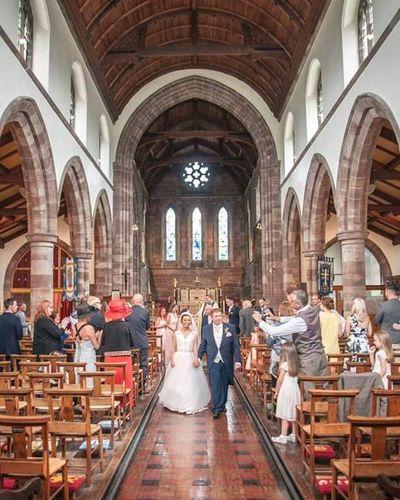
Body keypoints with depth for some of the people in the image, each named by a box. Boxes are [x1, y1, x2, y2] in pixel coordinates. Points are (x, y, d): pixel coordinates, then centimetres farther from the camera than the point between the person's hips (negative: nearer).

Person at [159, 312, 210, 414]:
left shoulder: (194, 334, 3)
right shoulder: (176, 333, 4)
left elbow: (195, 348, 1)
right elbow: (174, 348, 5)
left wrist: (196, 359, -14)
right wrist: (172, 359, -5)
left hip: (190, 360, 0)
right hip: (178, 359, 0)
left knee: (190, 382, 1)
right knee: (177, 382, 2)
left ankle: (191, 404, 13)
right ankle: (177, 403, 17)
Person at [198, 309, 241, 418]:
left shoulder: (230, 328, -3)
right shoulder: (207, 329, 1)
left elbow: (235, 345, -1)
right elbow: (203, 345, 9)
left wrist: (238, 360, -4)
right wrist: (199, 357, 6)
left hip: (226, 362, 1)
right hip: (213, 362, -1)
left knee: (224, 384, 13)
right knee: (215, 385, -3)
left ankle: (222, 405, 32)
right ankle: (216, 409, 3)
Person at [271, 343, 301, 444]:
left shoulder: (284, 365, -14)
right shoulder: (295, 365, 5)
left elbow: (280, 380, -11)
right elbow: (295, 378, 8)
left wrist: (276, 392, 1)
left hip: (286, 391, -7)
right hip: (295, 390, 7)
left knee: (285, 415, -1)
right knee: (293, 415, 13)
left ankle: (283, 437, 4)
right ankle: (294, 435, 21)